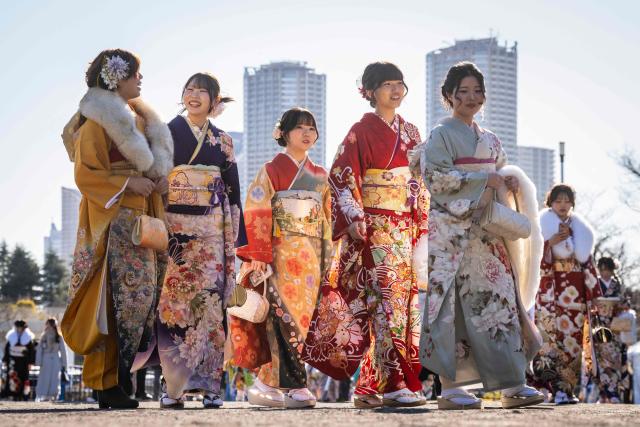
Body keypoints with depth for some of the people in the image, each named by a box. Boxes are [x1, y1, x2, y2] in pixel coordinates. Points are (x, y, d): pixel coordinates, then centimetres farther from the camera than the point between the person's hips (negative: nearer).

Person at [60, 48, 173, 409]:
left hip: (142, 219, 8)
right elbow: (85, 174, -10)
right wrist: (128, 184, -16)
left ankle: (118, 376, 3)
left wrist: (161, 177, 5)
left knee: (144, 293, 1)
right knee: (118, 297, -12)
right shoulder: (97, 121, -5)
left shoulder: (139, 119, 19)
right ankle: (107, 383, -9)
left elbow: (153, 161, 27)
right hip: (113, 220, -8)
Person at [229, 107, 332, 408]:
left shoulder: (319, 176, 18)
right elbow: (257, 214, -7)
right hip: (281, 255, -6)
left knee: (301, 315, 2)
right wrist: (259, 256, -15)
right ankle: (294, 386, -12)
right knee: (287, 314, -13)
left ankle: (268, 383, 7)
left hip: (311, 258, 6)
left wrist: (327, 257, 12)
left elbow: (326, 219, 19)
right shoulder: (272, 170, 0)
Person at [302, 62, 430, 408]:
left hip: (406, 230, 6)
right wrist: (355, 220, -17)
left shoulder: (410, 133, 16)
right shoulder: (361, 132, -2)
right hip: (373, 229, -6)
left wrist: (422, 229, 12)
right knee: (387, 301, -15)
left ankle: (370, 386, 8)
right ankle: (394, 383, -19)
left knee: (404, 302, 3)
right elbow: (342, 177, -8)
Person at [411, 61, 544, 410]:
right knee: (453, 306, -8)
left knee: (499, 299, -1)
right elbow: (436, 177, -12)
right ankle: (450, 388, -6)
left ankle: (512, 385, -1)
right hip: (452, 233, -6)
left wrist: (509, 180, -1)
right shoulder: (442, 135, 0)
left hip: (486, 233, 6)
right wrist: (484, 180, -15)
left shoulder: (489, 140, 20)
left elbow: (503, 178, 24)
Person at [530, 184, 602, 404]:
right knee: (553, 336, -16)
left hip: (575, 291, 4)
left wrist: (594, 293, 9)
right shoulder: (543, 228, 5)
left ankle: (568, 388, 4)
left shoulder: (580, 230, 16)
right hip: (551, 289, -4)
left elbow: (588, 262, 15)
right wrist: (550, 243, -17)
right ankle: (557, 388, -19)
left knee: (573, 339, -1)